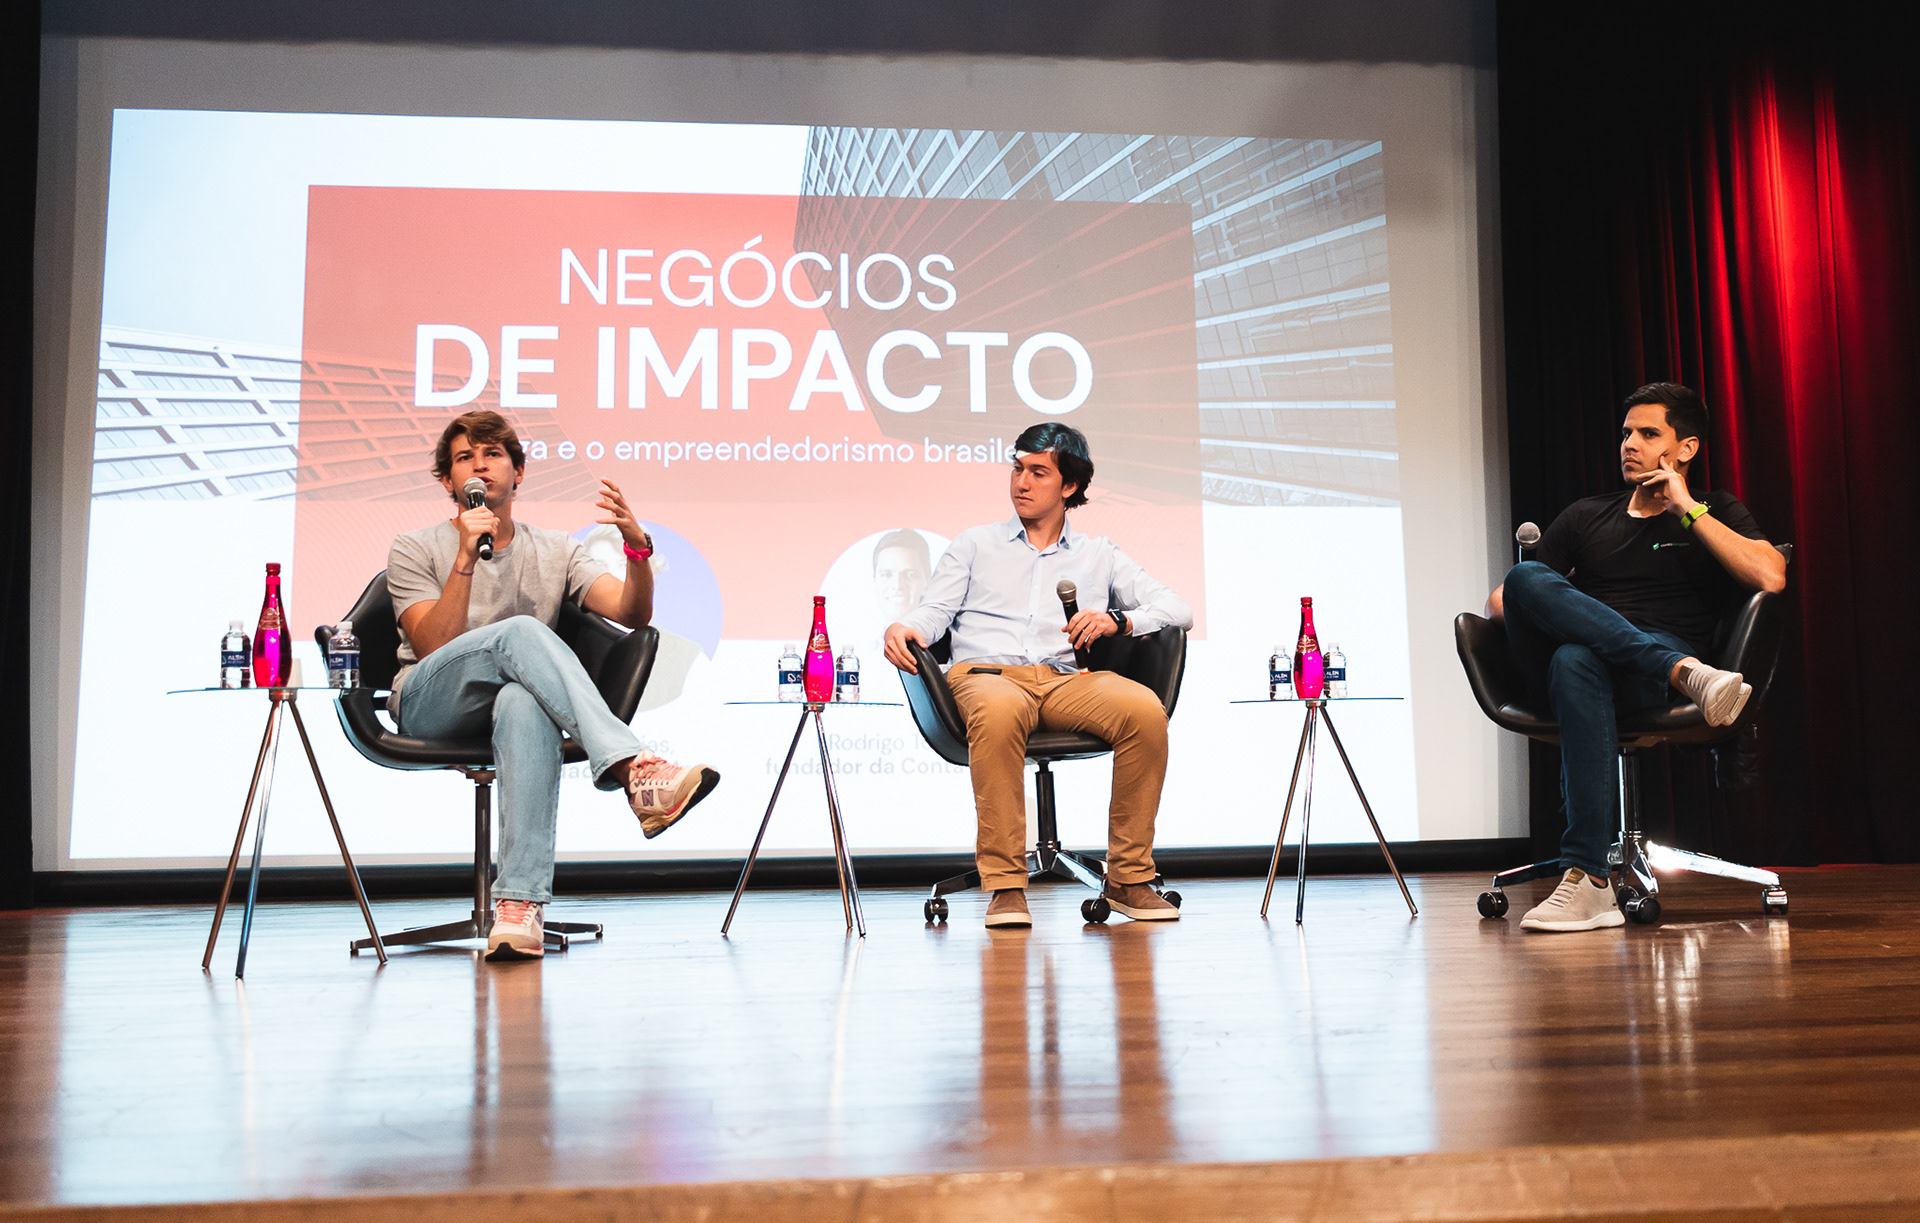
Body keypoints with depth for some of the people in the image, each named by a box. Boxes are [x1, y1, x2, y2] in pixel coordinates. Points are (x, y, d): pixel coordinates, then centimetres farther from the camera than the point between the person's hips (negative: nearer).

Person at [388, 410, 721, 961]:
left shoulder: (555, 552, 15)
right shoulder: (415, 552, 9)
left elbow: (632, 613, -1)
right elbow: (434, 649, -8)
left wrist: (637, 546, -20)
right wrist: (466, 557, -16)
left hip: (518, 699, 1)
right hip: (428, 707, -1)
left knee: (523, 703, -39)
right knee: (520, 631, -33)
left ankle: (518, 905, -47)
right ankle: (634, 770, -48)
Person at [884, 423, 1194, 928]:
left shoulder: (1098, 554, 25)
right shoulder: (975, 545, 25)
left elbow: (1177, 609, 15)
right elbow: (935, 610, 12)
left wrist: (1117, 619, -5)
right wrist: (903, 627, -13)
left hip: (1066, 680, 2)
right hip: (986, 674, -1)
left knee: (1145, 709, -30)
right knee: (999, 711, -40)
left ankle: (1129, 878, -17)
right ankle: (1005, 884, -30)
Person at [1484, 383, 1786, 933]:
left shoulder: (1716, 512, 21)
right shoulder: (1585, 516, 28)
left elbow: (1771, 576, -1)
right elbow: (1498, 600, 23)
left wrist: (1688, 509, 3)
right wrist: (1529, 612, -1)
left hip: (1652, 677, -3)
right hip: (1559, 663, 3)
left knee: (1576, 662, -41)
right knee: (1526, 576, -29)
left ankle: (1590, 882, -45)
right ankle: (1687, 674, -39)